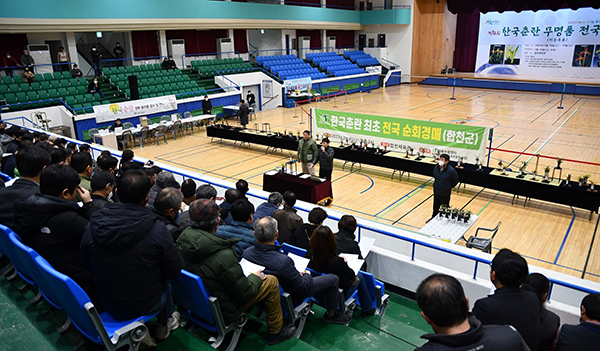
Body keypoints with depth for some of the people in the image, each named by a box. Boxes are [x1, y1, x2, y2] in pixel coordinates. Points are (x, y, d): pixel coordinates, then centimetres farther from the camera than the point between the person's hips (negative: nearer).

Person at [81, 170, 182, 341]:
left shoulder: (92, 228, -16)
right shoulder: (157, 230, -27)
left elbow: (89, 265, 1)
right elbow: (174, 271, -15)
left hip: (109, 307, 3)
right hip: (146, 306, -3)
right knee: (165, 280, 28)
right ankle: (163, 324, 44)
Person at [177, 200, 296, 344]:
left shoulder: (183, 240, -15)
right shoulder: (223, 256, -36)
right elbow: (244, 293, -25)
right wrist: (255, 278, -4)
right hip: (222, 313, -8)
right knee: (272, 282, 3)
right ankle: (275, 332, 20)